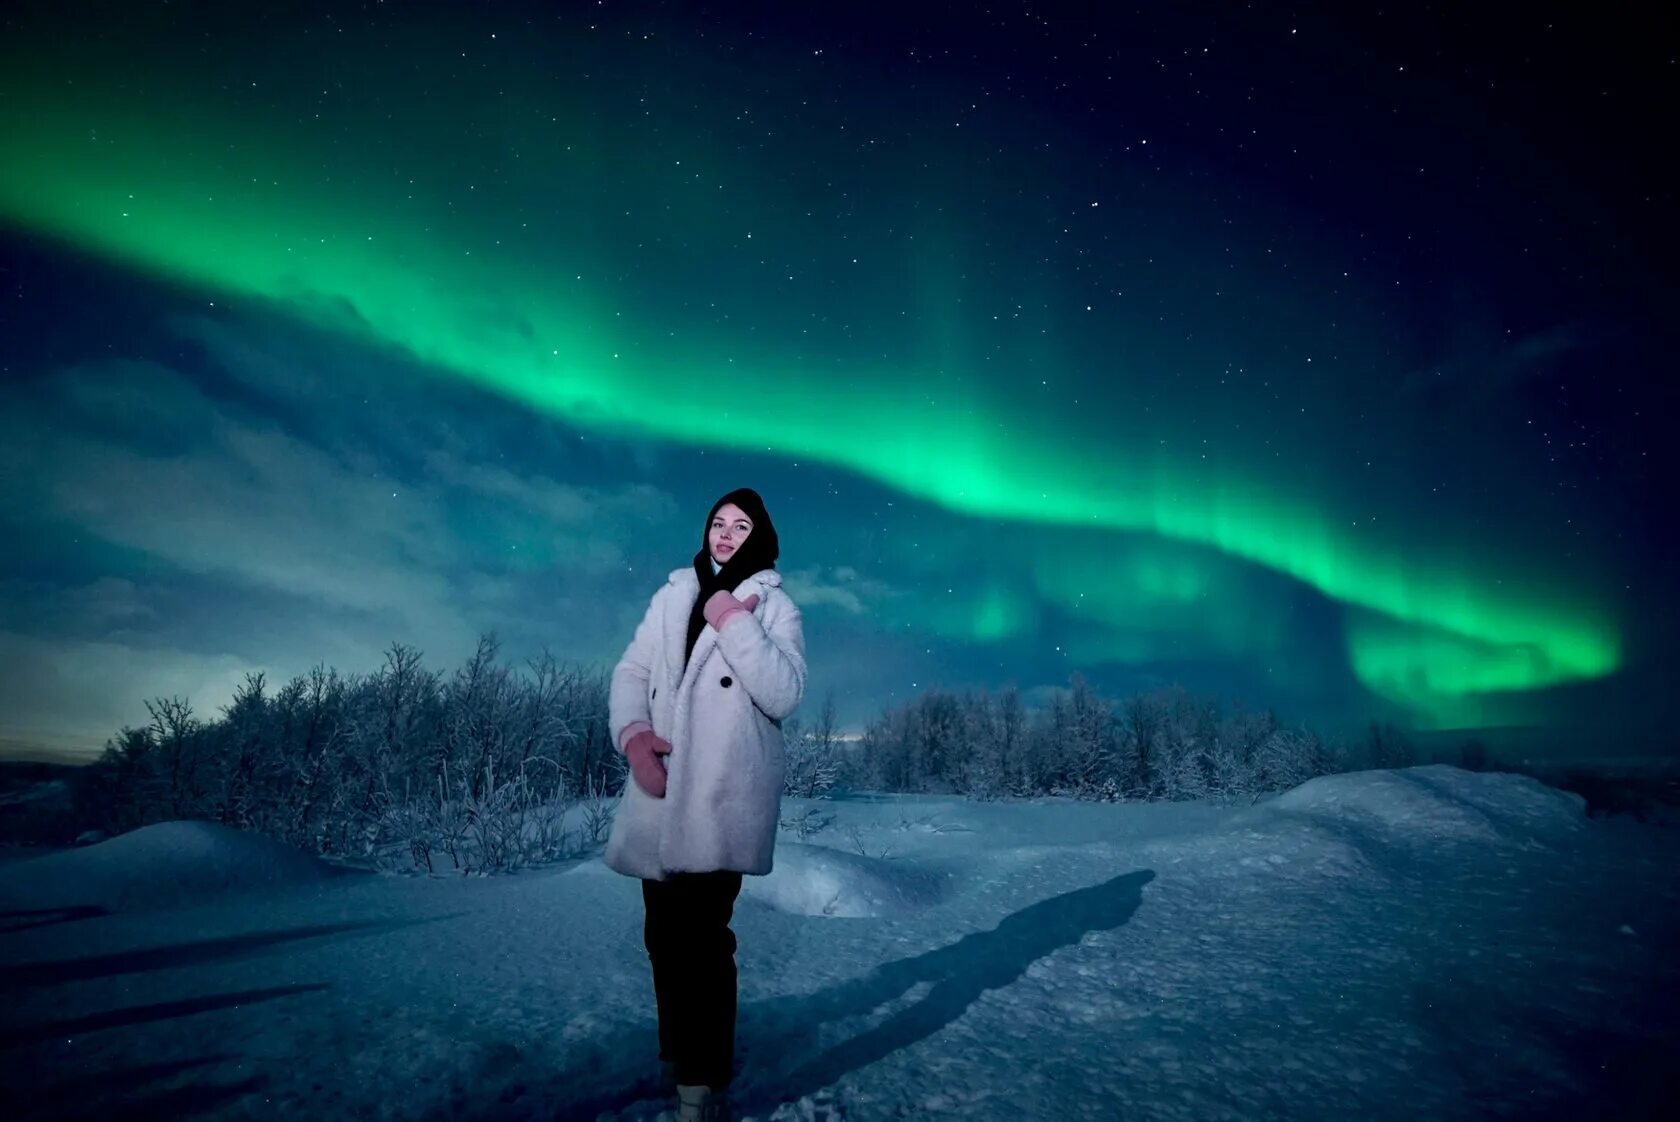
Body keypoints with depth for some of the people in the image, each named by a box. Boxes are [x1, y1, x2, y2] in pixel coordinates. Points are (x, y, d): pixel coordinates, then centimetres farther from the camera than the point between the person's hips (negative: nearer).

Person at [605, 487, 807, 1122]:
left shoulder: (775, 607, 6)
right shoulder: (673, 596, 16)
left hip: (725, 794, -4)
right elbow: (631, 672, 10)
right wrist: (633, 732, -9)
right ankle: (680, 1050, 31)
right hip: (661, 787, 4)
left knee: (699, 937, -9)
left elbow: (784, 694, -8)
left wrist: (732, 624, -13)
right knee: (665, 934, 11)